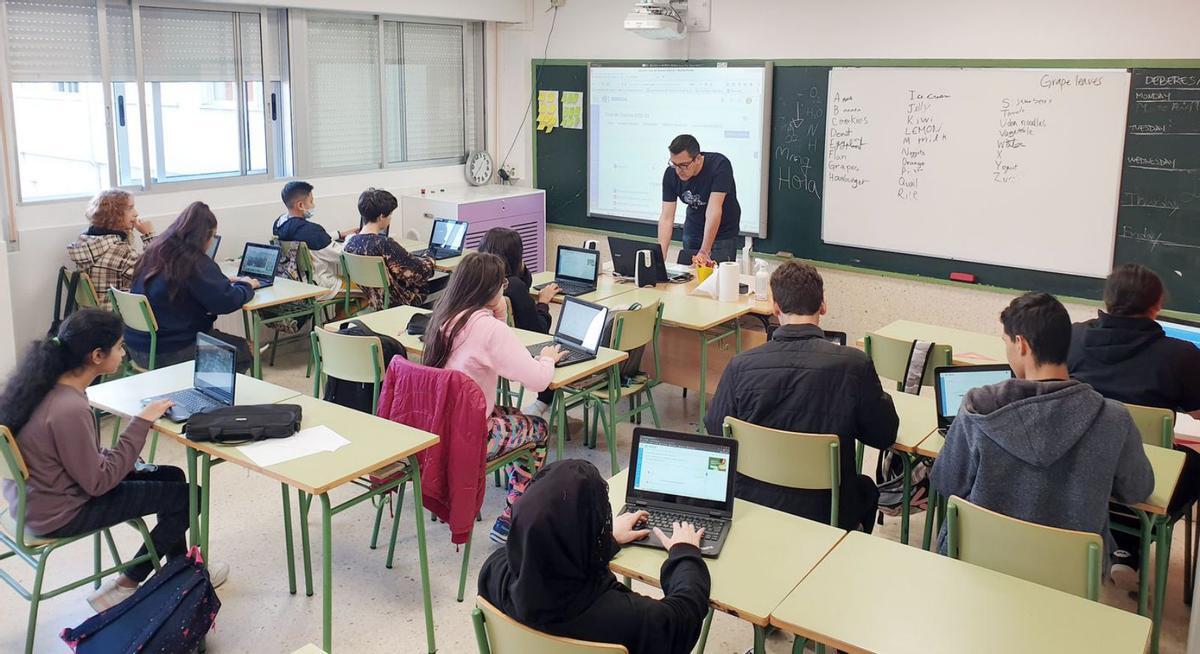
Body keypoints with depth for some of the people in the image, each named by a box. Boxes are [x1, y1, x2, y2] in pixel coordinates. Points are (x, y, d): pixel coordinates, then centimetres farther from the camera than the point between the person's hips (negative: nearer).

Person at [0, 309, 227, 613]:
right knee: (187, 496, -2)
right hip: (56, 514, -9)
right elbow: (98, 482, -23)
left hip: (40, 492, 9)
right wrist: (142, 423, -20)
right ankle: (125, 587, 12)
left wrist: (128, 464, 1)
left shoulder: (48, 383, -5)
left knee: (172, 476, 16)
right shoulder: (69, 410, -32)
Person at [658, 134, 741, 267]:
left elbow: (713, 211, -32)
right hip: (692, 232, 4)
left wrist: (704, 252, -37)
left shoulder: (720, 165, -27)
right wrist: (660, 257, -27)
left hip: (723, 234, -4)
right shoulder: (671, 174, -15)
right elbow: (666, 218, -16)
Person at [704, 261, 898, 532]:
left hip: (752, 506, 2)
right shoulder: (855, 364, -18)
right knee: (865, 488, 31)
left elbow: (714, 431, -1)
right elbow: (884, 436, -4)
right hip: (826, 511, -1)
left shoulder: (740, 366, -15)